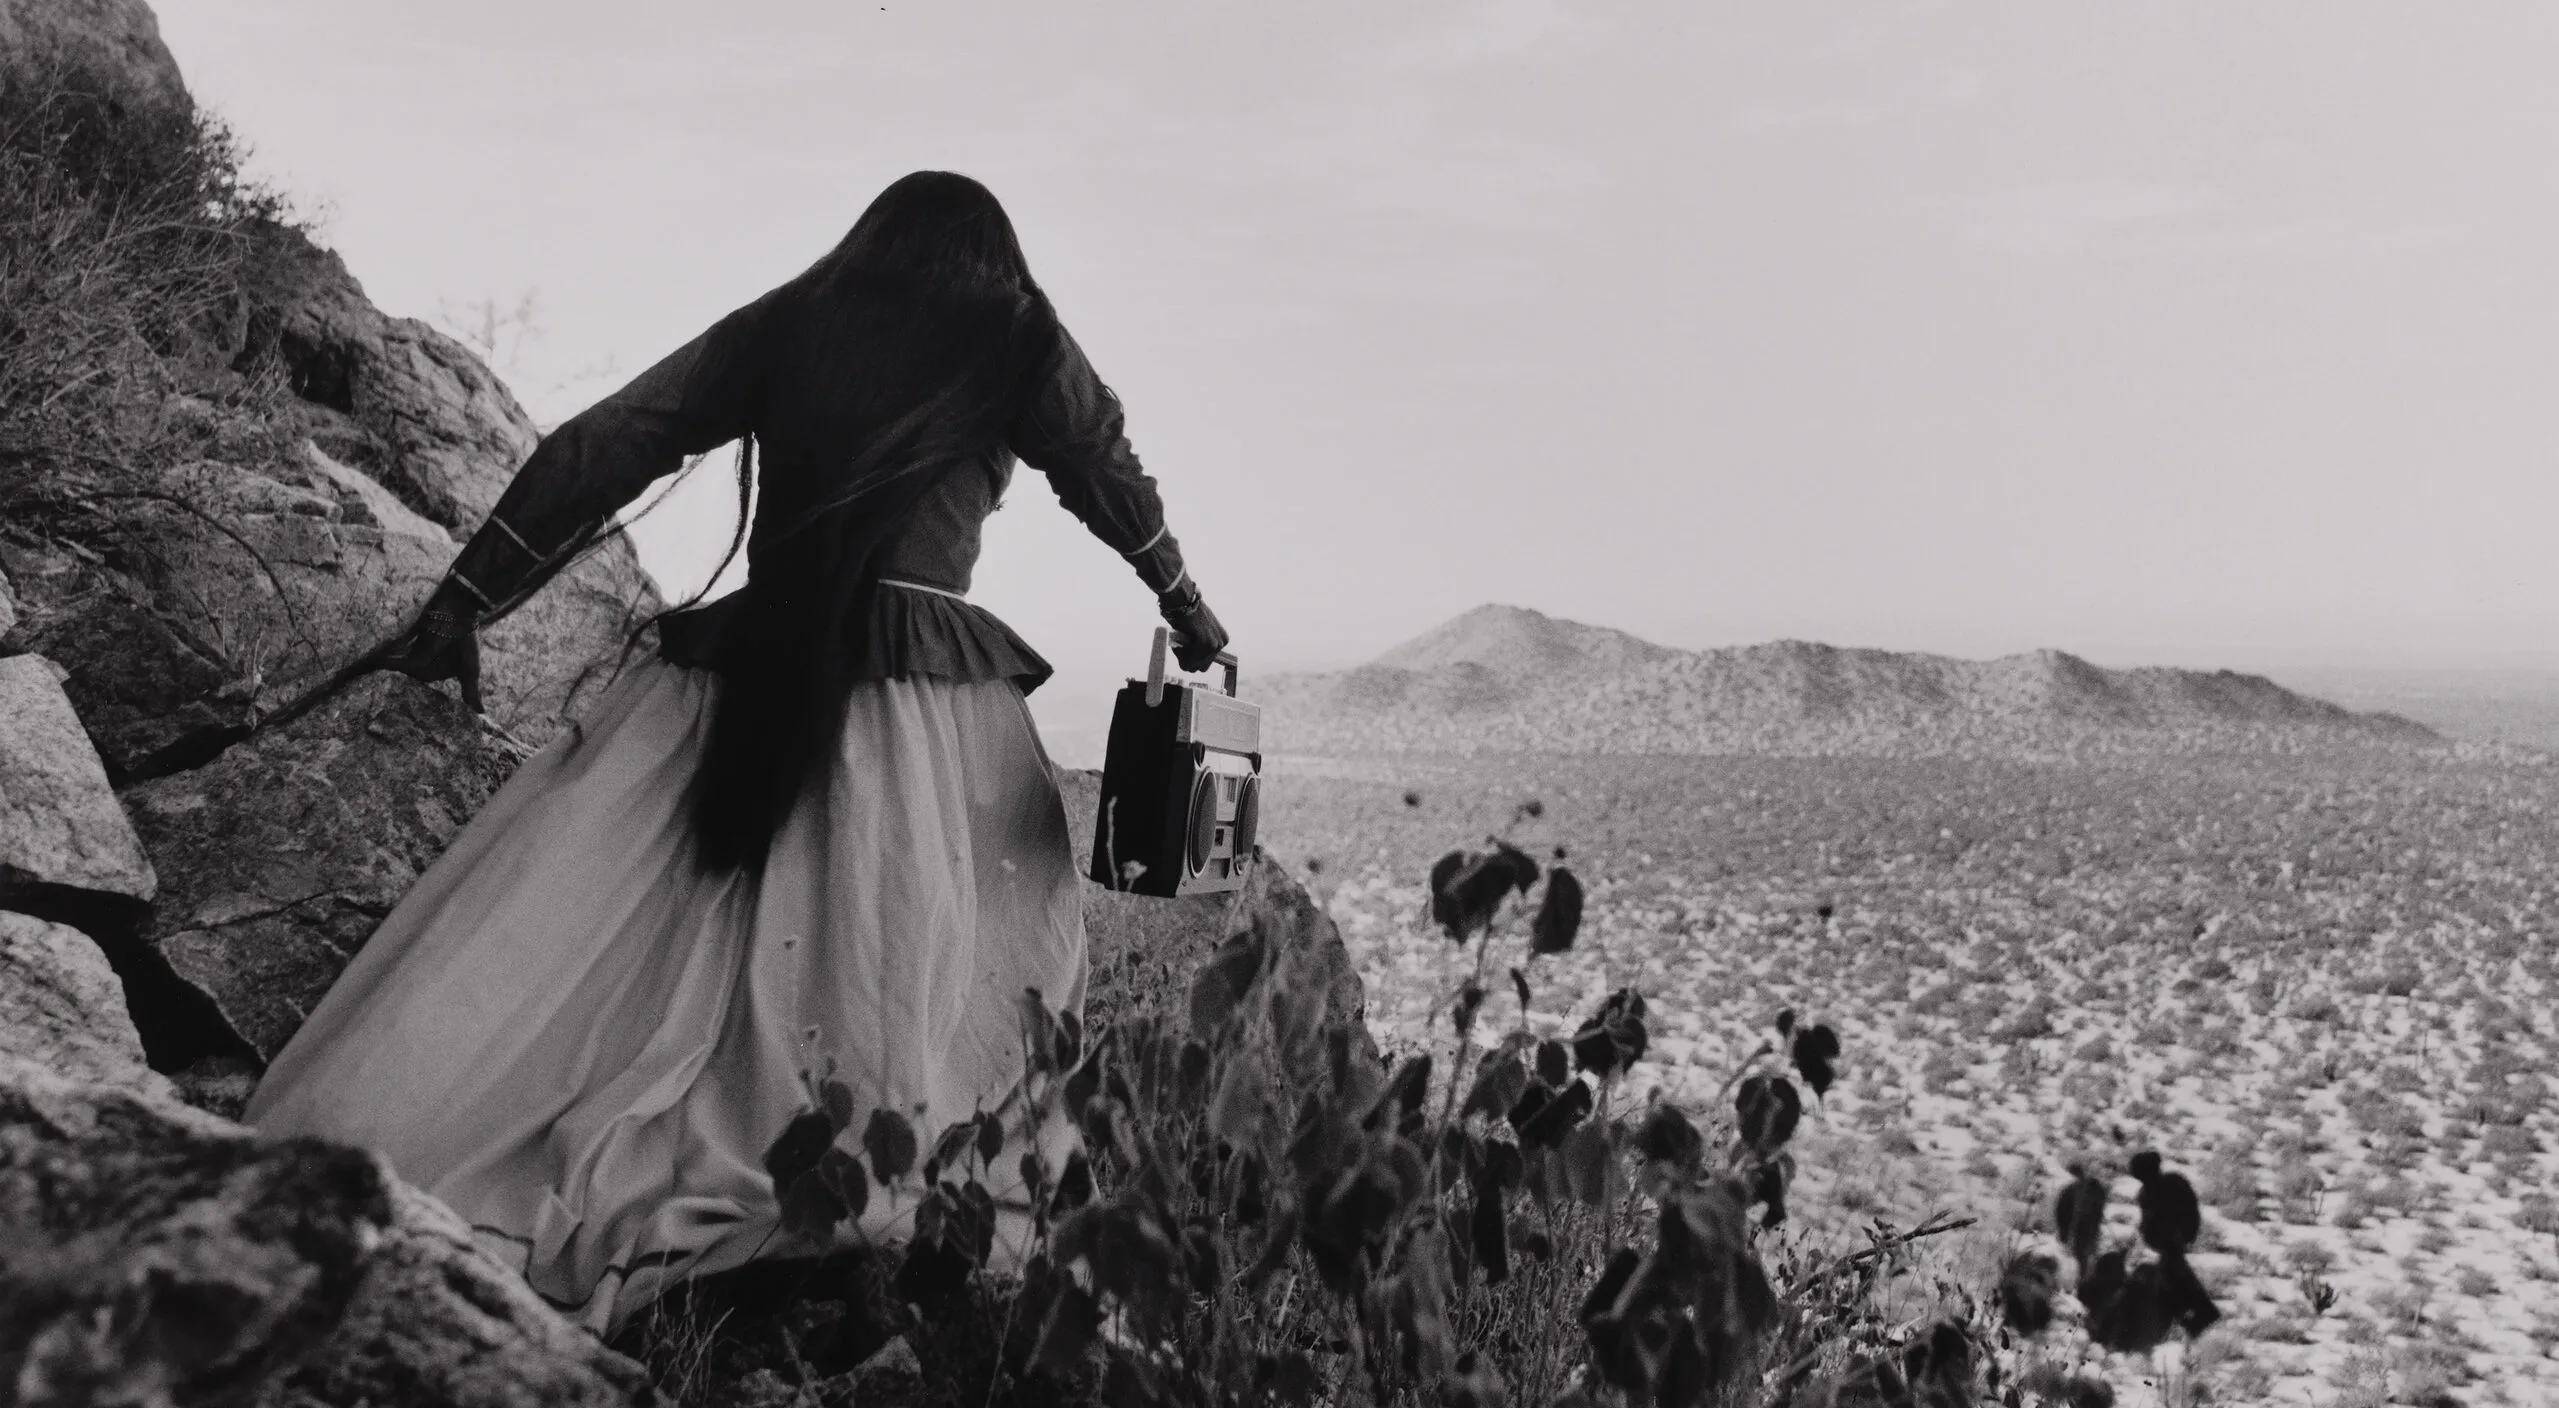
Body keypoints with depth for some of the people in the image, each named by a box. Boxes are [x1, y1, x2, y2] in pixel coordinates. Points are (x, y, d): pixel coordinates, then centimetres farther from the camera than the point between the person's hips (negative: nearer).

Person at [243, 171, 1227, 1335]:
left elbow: (601, 448, 10)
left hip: (742, 682, 2)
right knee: (904, 994, -1)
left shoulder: (783, 325, 15)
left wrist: (465, 600, 12)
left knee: (561, 940, -1)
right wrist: (1183, 603, 39)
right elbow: (1111, 480, 23)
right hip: (925, 703, -2)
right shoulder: (1020, 345, 11)